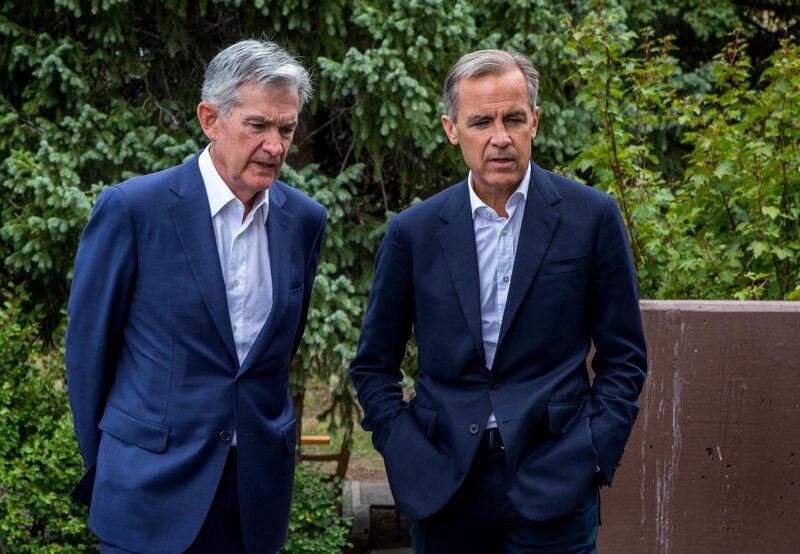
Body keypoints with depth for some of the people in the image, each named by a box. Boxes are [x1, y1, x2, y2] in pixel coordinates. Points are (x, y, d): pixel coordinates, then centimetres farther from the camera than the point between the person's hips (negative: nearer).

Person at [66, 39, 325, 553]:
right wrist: (102, 465, 6)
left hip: (260, 489, 4)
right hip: (154, 490, -4)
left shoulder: (305, 219, 4)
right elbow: (88, 344, -1)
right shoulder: (132, 208, -9)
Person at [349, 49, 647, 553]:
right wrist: (405, 453, 0)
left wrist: (594, 454, -4)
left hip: (553, 487, -1)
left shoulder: (590, 217, 0)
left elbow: (624, 357, 4)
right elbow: (374, 364, 11)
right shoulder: (414, 232, 4)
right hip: (443, 486, 2)